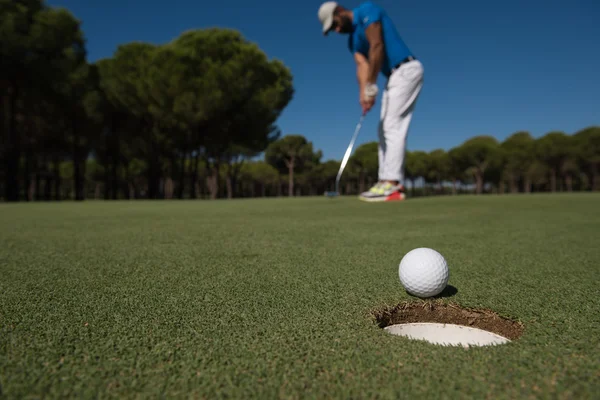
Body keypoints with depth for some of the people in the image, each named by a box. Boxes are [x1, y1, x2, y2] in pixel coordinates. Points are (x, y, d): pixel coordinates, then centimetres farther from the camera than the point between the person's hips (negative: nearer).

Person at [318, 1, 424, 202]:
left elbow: (377, 47, -19)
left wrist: (371, 87, -21)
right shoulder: (353, 40, 17)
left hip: (407, 70, -9)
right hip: (394, 75, 9)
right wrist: (363, 94, -16)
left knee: (393, 126, -16)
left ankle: (391, 184, -17)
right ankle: (389, 182, 6)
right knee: (386, 129, 6)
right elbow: (362, 65, 2)